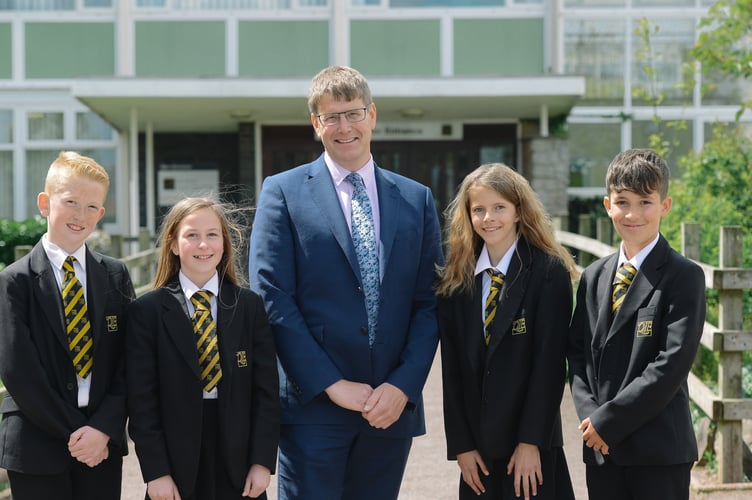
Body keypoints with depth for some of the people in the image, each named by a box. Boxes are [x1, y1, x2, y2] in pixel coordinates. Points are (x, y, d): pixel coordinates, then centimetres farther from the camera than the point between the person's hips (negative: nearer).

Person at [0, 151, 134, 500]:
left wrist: (103, 428, -10)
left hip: (104, 443, 3)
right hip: (37, 445, -3)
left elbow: (128, 361, 2)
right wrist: (72, 432, -11)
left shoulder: (116, 275, 7)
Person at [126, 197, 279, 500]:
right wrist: (156, 472, -9)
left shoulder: (250, 306, 4)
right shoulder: (147, 311, -1)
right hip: (177, 470, -1)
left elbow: (266, 390, 2)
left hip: (238, 466, 1)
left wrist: (263, 462, -5)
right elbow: (141, 399, -3)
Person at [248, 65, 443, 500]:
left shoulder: (417, 199, 11)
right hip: (313, 403, -3)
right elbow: (272, 299, -6)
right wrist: (332, 384, -11)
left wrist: (404, 386, -6)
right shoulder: (283, 192, 1)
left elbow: (429, 302, 7)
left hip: (393, 404, 3)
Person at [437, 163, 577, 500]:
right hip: (477, 448, 4)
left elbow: (550, 362, -10)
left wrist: (531, 442, -13)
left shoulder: (549, 272, -6)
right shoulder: (456, 279, 6)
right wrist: (460, 445, 0)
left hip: (533, 449, -3)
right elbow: (452, 367, 5)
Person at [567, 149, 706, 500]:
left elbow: (674, 362, -15)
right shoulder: (594, 277, 12)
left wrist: (609, 420, -14)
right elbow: (578, 352, 11)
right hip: (601, 449, 5)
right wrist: (589, 415, -6)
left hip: (659, 449, -5)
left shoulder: (684, 277, -7)